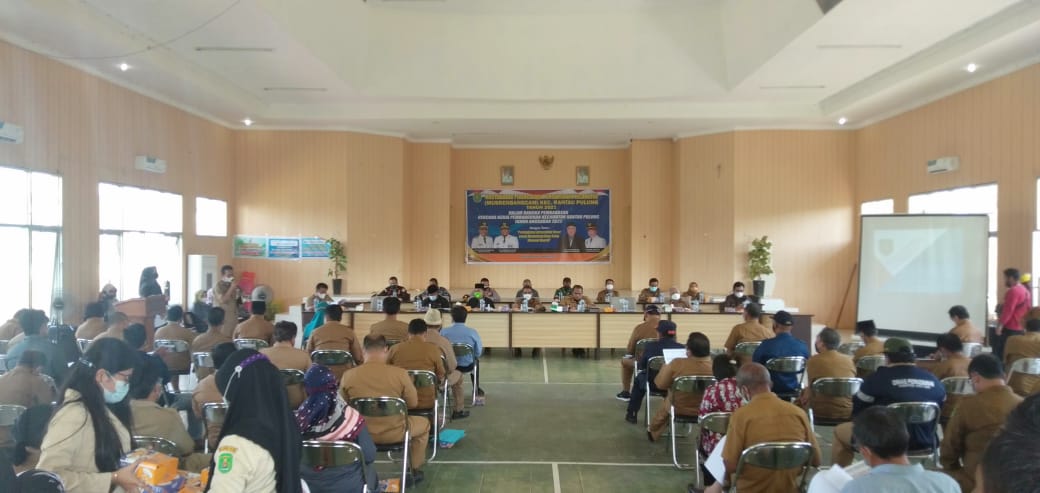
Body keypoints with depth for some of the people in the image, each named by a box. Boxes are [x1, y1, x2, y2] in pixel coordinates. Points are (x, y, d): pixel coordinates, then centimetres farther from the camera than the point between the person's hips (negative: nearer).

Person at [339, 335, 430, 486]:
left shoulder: (348, 376, -11)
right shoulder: (400, 374, -16)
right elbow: (413, 403, -3)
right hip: (394, 433, -2)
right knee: (424, 423, 27)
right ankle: (415, 470, 35)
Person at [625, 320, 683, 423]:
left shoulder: (650, 346, -12)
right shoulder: (681, 348, -11)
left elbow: (641, 366, -2)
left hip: (654, 383, -1)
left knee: (639, 378, 31)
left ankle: (631, 414, 39)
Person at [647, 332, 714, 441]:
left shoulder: (677, 364, -28)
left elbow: (660, 384, -13)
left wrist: (665, 367, 6)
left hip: (679, 409, -1)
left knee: (667, 401, 34)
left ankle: (653, 432, 56)